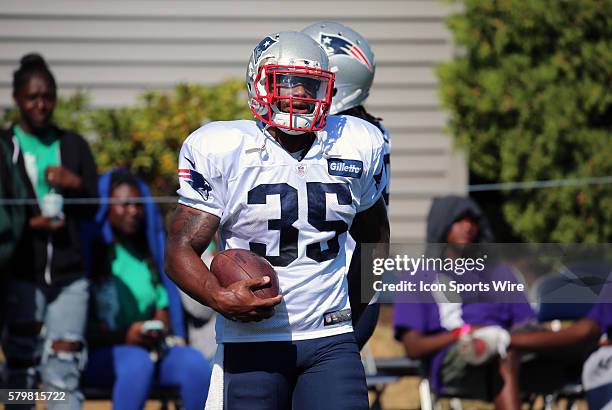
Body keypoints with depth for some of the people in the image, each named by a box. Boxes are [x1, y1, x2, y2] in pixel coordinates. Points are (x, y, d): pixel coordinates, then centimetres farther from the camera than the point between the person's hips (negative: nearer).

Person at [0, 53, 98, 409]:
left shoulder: (73, 146, 12)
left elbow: (93, 208, 13)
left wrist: (75, 184, -7)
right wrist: (29, 224, -14)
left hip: (69, 275, 2)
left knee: (64, 372, -4)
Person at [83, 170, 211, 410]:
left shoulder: (148, 255, 20)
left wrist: (160, 330, -4)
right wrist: (123, 336, -17)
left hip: (153, 349, 5)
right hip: (98, 354, -5)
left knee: (195, 362, -26)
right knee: (138, 361, -38)